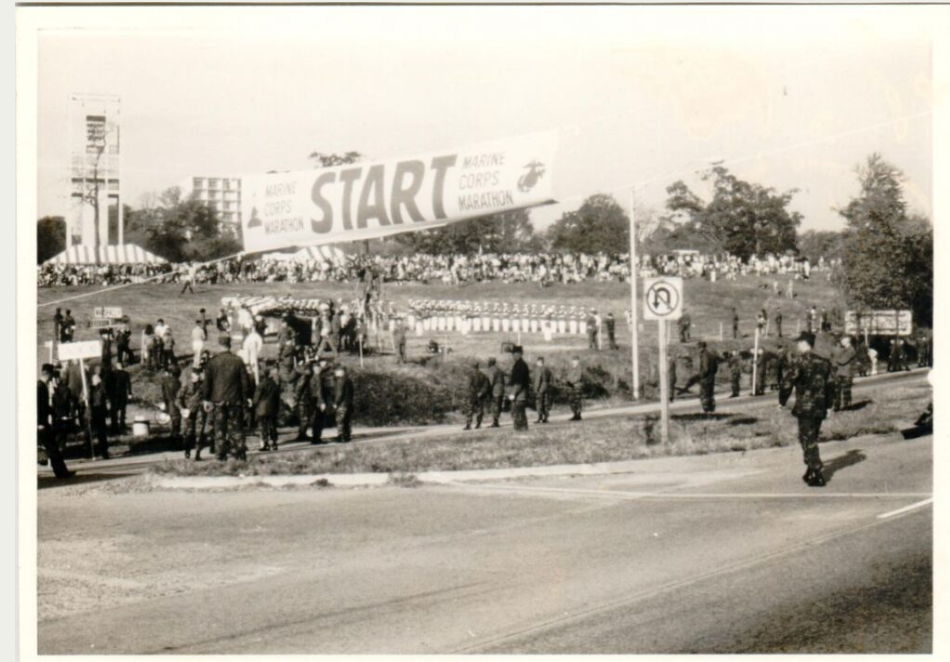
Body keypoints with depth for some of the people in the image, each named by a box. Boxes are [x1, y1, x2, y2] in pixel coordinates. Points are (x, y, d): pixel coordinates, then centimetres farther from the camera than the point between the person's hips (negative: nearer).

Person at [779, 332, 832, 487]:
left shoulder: (800, 362, -12)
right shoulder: (823, 362, 10)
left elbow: (787, 383, -14)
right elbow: (829, 385, 16)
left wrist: (782, 401, -1)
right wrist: (827, 406, 24)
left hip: (805, 408, -7)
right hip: (820, 408, 7)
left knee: (808, 441, -3)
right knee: (812, 440, 18)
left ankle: (817, 476, -7)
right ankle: (812, 471, 25)